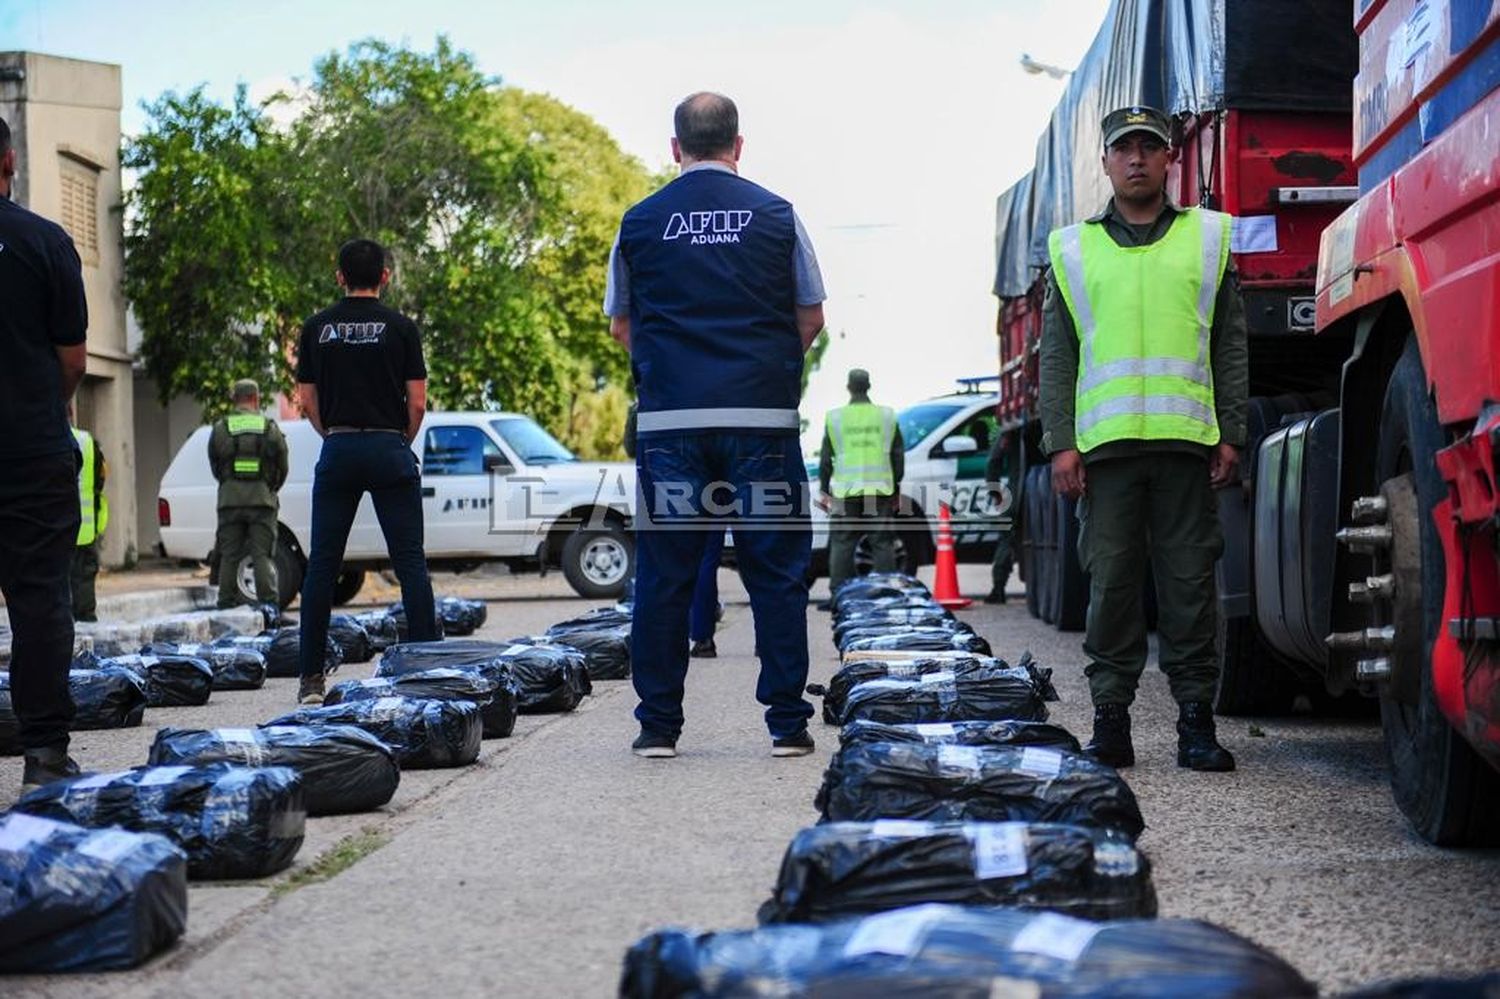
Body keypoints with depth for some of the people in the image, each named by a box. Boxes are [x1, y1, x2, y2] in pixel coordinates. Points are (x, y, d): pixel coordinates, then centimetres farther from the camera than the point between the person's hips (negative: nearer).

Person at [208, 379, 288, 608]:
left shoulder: (220, 428, 4)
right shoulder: (271, 428, 3)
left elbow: (214, 466, 11)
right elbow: (282, 467, 8)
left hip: (229, 499, 1)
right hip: (262, 499, -1)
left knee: (229, 555, 6)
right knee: (262, 555, -2)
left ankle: (227, 601, 7)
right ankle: (268, 602, -9)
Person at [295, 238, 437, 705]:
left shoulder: (317, 328, 6)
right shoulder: (401, 327, -1)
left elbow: (307, 400, 7)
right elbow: (417, 402, -2)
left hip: (337, 452, 2)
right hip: (390, 449, -1)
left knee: (322, 563, 5)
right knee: (410, 562, 1)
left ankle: (311, 676, 4)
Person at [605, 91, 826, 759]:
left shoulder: (641, 222, 5)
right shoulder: (776, 215, 4)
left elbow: (621, 323, 14)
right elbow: (811, 317, 10)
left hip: (669, 420, 1)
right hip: (762, 418, 0)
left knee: (663, 573, 7)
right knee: (776, 571, 5)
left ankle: (658, 726, 9)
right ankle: (787, 723, 5)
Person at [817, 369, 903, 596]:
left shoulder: (835, 417, 2)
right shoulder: (887, 416, 5)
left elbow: (826, 458, 5)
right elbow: (898, 455, 9)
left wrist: (824, 489, 13)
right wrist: (895, 487, 17)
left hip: (846, 492, -1)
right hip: (880, 490, 1)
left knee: (842, 545, 3)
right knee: (883, 544, 4)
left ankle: (838, 593, 0)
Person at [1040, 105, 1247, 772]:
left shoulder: (1207, 239, 13)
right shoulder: (1074, 249, 14)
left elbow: (1231, 346, 11)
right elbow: (1056, 356, 11)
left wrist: (1230, 434, 3)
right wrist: (1060, 443, 2)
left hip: (1188, 440, 0)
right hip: (1105, 441, 0)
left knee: (1190, 580, 0)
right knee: (1111, 582, 1)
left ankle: (1196, 718, 5)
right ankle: (1110, 719, 6)